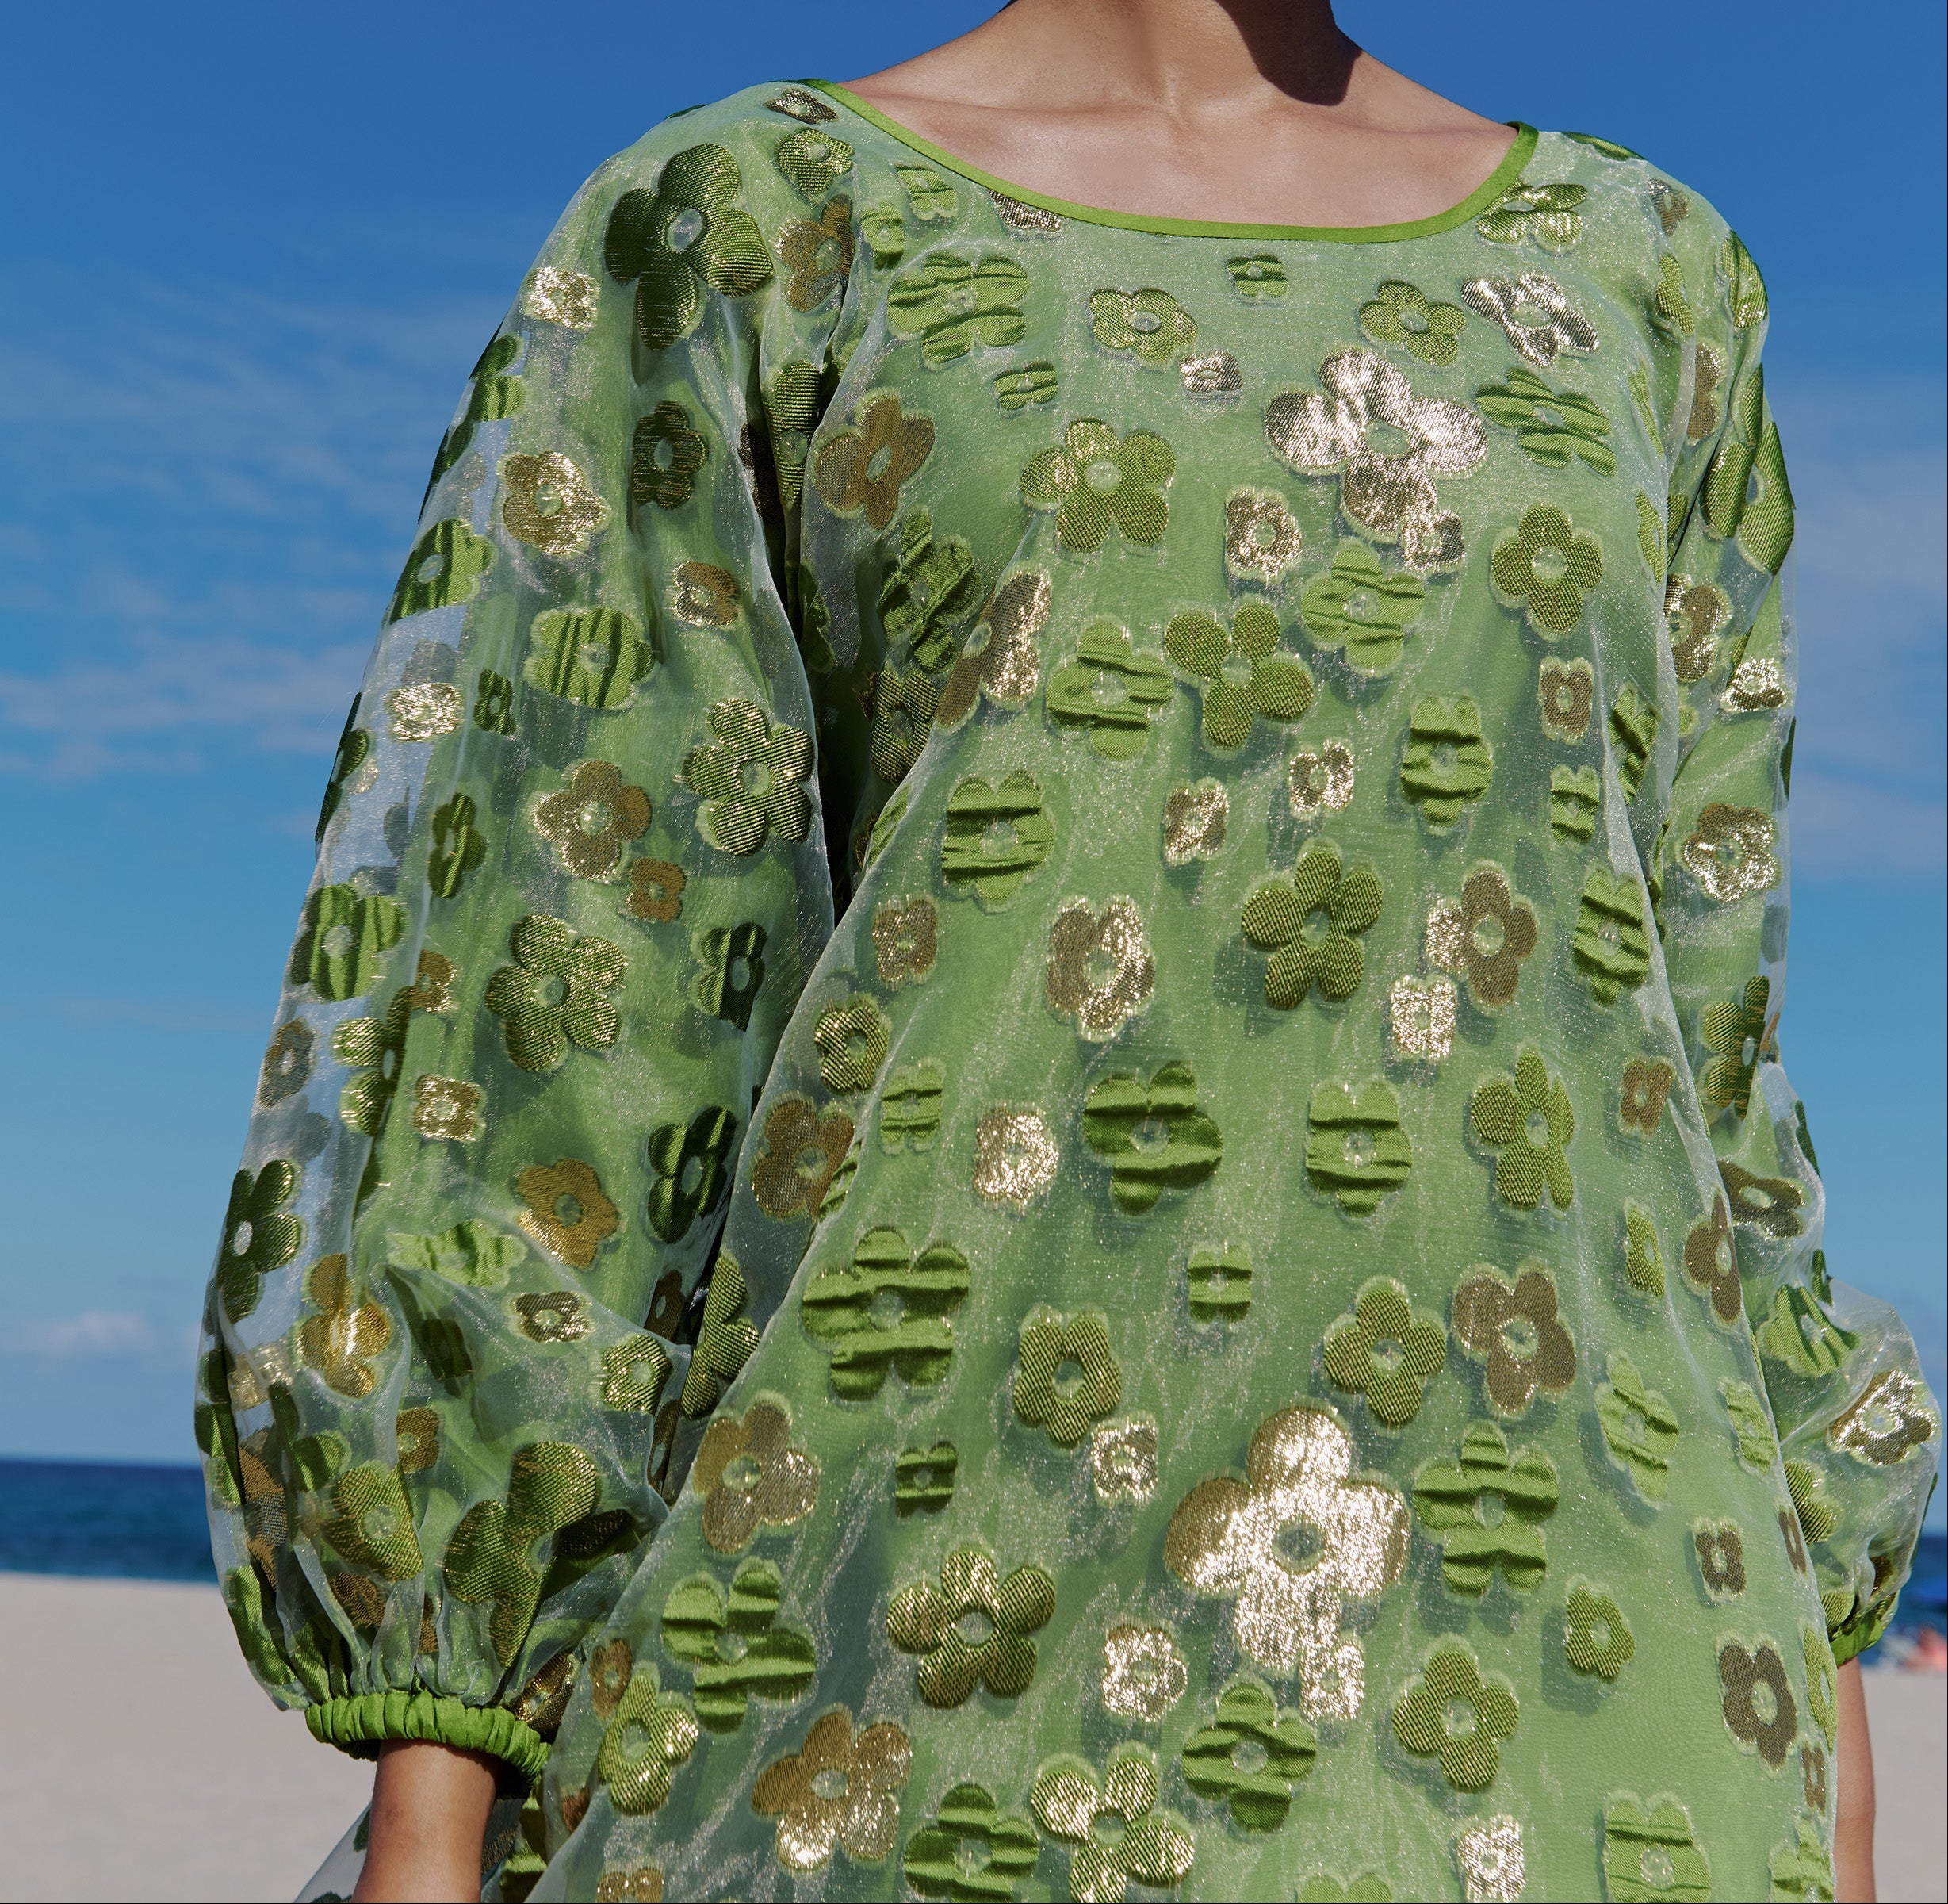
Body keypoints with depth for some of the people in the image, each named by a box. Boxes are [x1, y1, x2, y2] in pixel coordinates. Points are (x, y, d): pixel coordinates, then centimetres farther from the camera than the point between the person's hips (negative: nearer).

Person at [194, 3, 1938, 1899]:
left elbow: (1693, 1035, 16)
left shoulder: (1633, 271, 17)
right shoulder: (747, 228, 7)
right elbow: (526, 988, 1)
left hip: (1537, 1599, 3)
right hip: (945, 1553, -2)